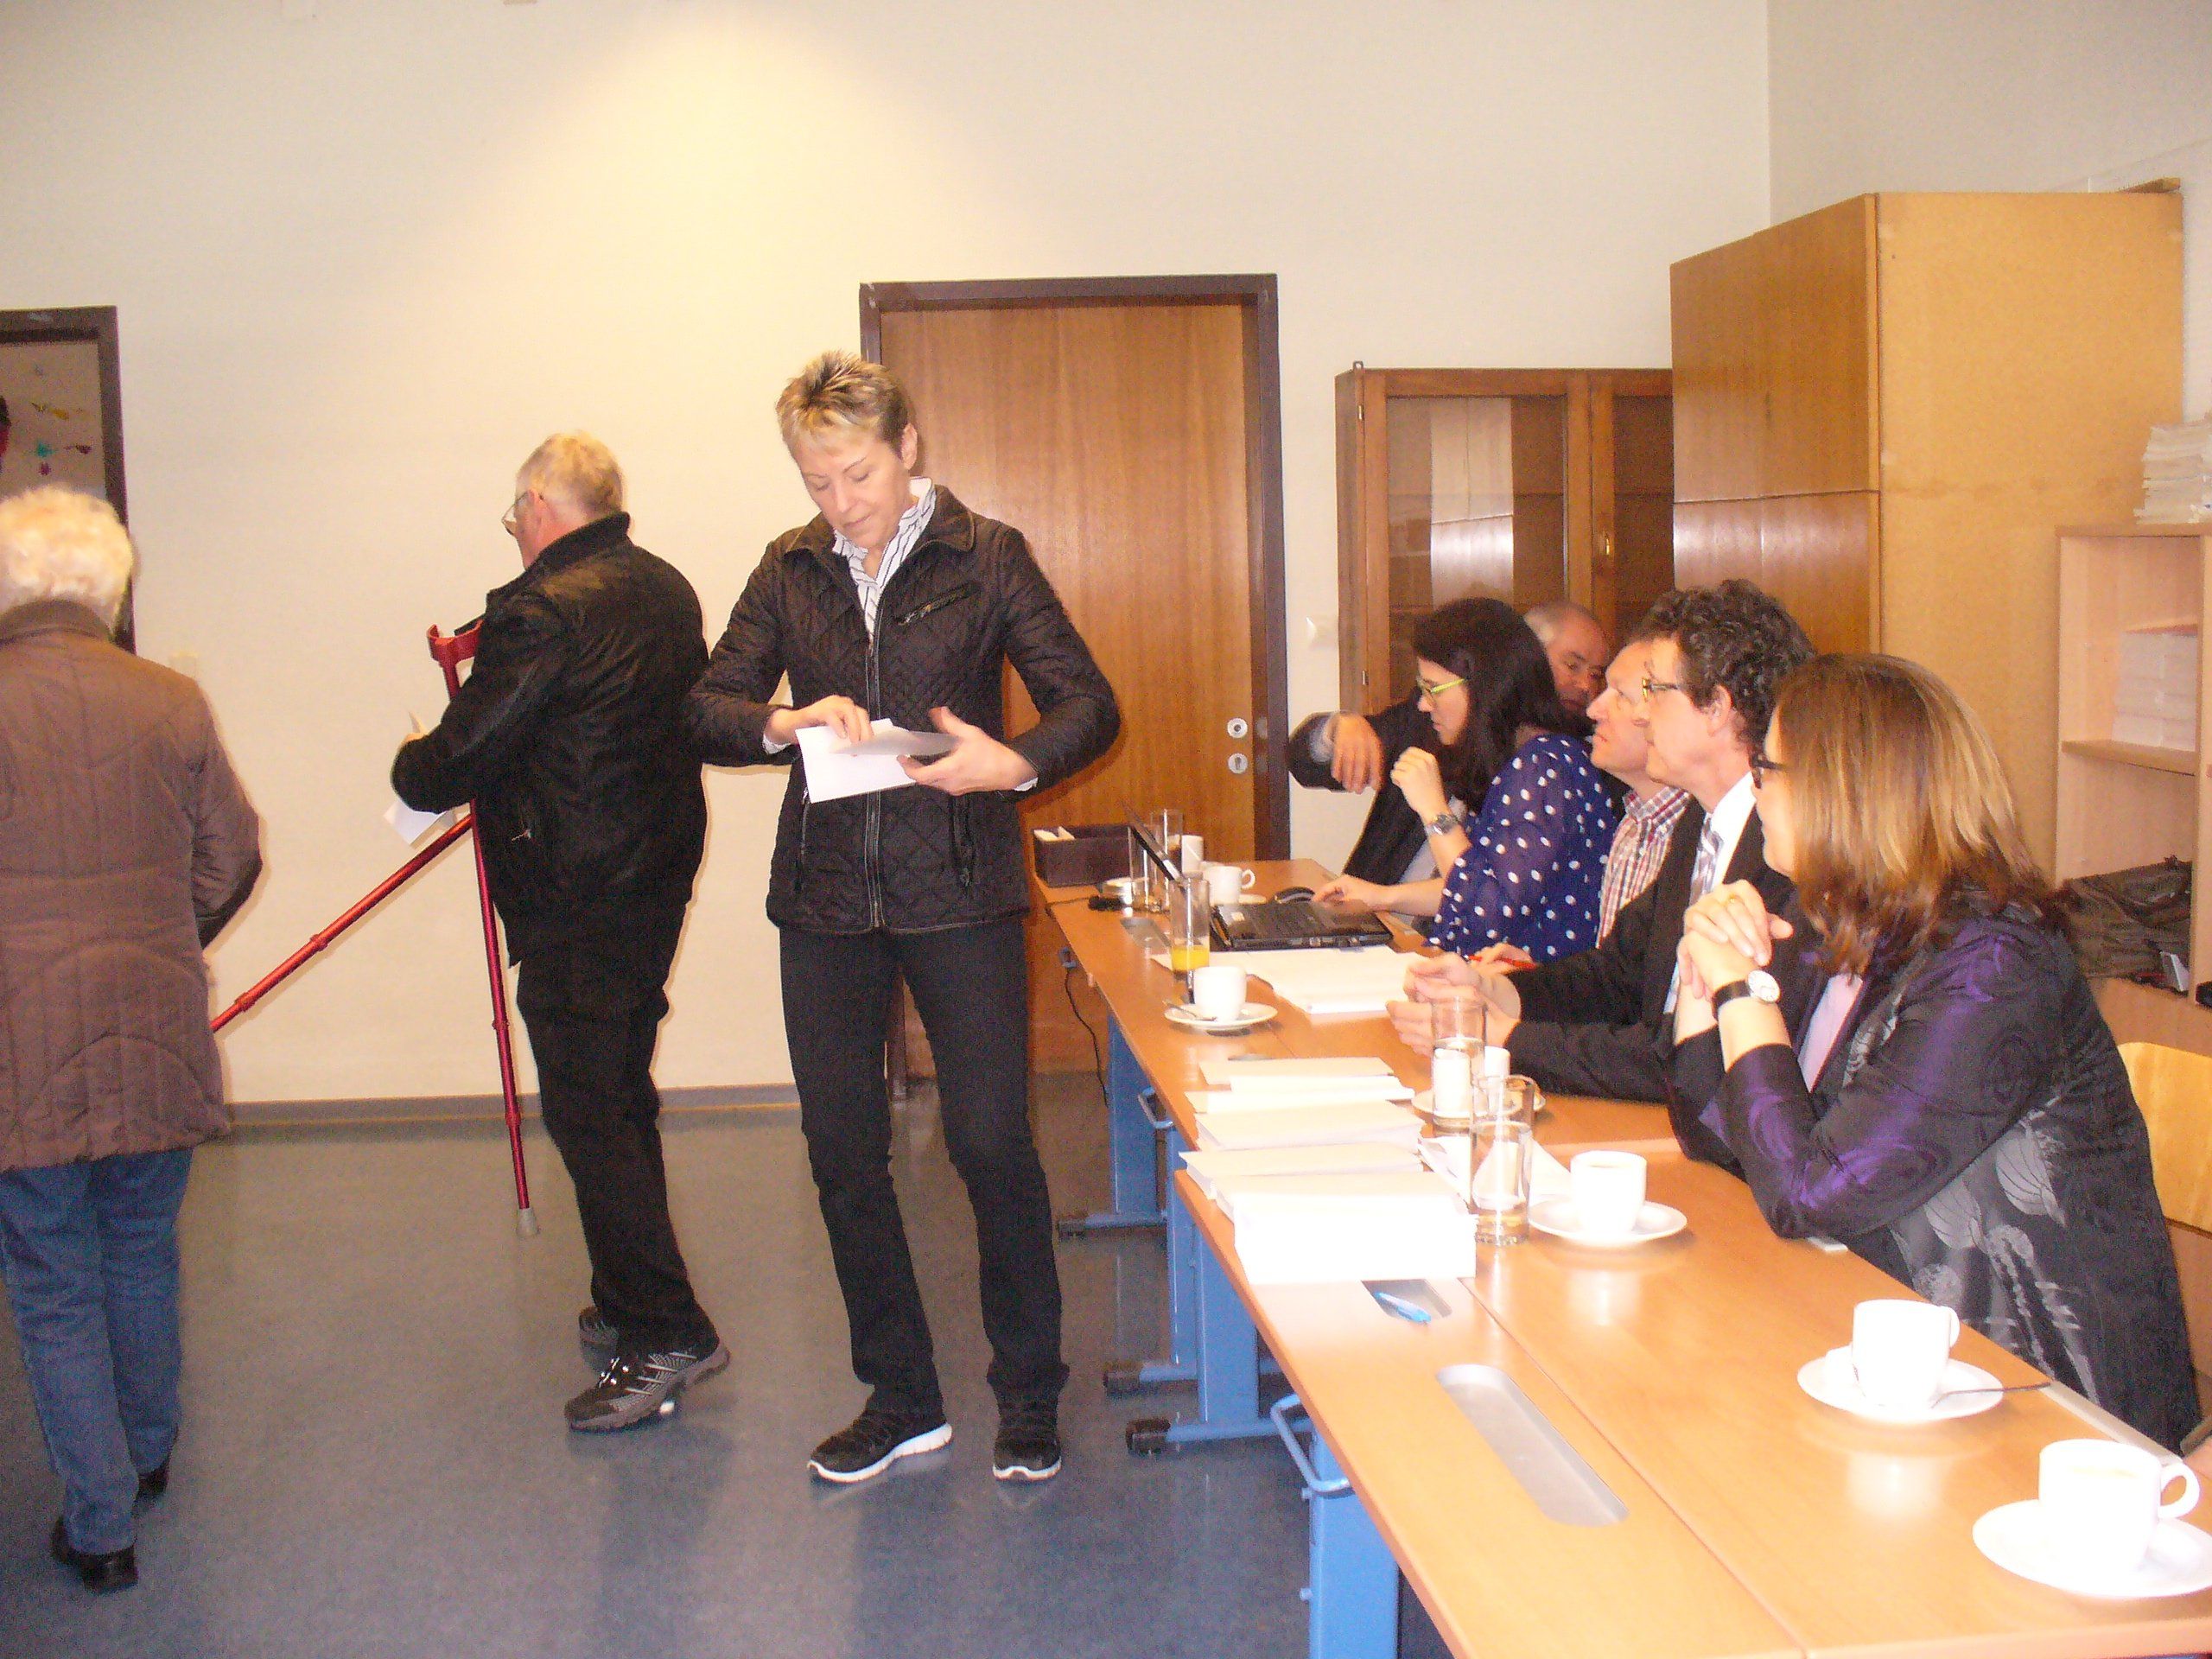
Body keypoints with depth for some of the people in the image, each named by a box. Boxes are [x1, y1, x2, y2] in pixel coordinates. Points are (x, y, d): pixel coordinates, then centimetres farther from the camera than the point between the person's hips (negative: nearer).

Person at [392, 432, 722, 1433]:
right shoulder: (667, 591, 8)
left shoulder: (542, 611, -19)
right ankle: (631, 1307, 31)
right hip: (655, 876, 9)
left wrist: (412, 764, 7)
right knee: (622, 1097, 19)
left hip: (574, 906, -9)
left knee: (587, 1114, -2)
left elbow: (460, 758, -17)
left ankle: (667, 1334, 0)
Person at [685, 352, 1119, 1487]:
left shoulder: (985, 557, -1)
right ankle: (900, 1398, 24)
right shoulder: (790, 572, 9)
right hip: (826, 897, 4)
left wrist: (1015, 763, -24)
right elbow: (706, 710, 4)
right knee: (843, 1153, 8)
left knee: (991, 1143, -2)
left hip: (958, 891, -3)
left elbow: (1089, 704, -4)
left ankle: (1029, 1395, 18)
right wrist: (782, 723, -18)